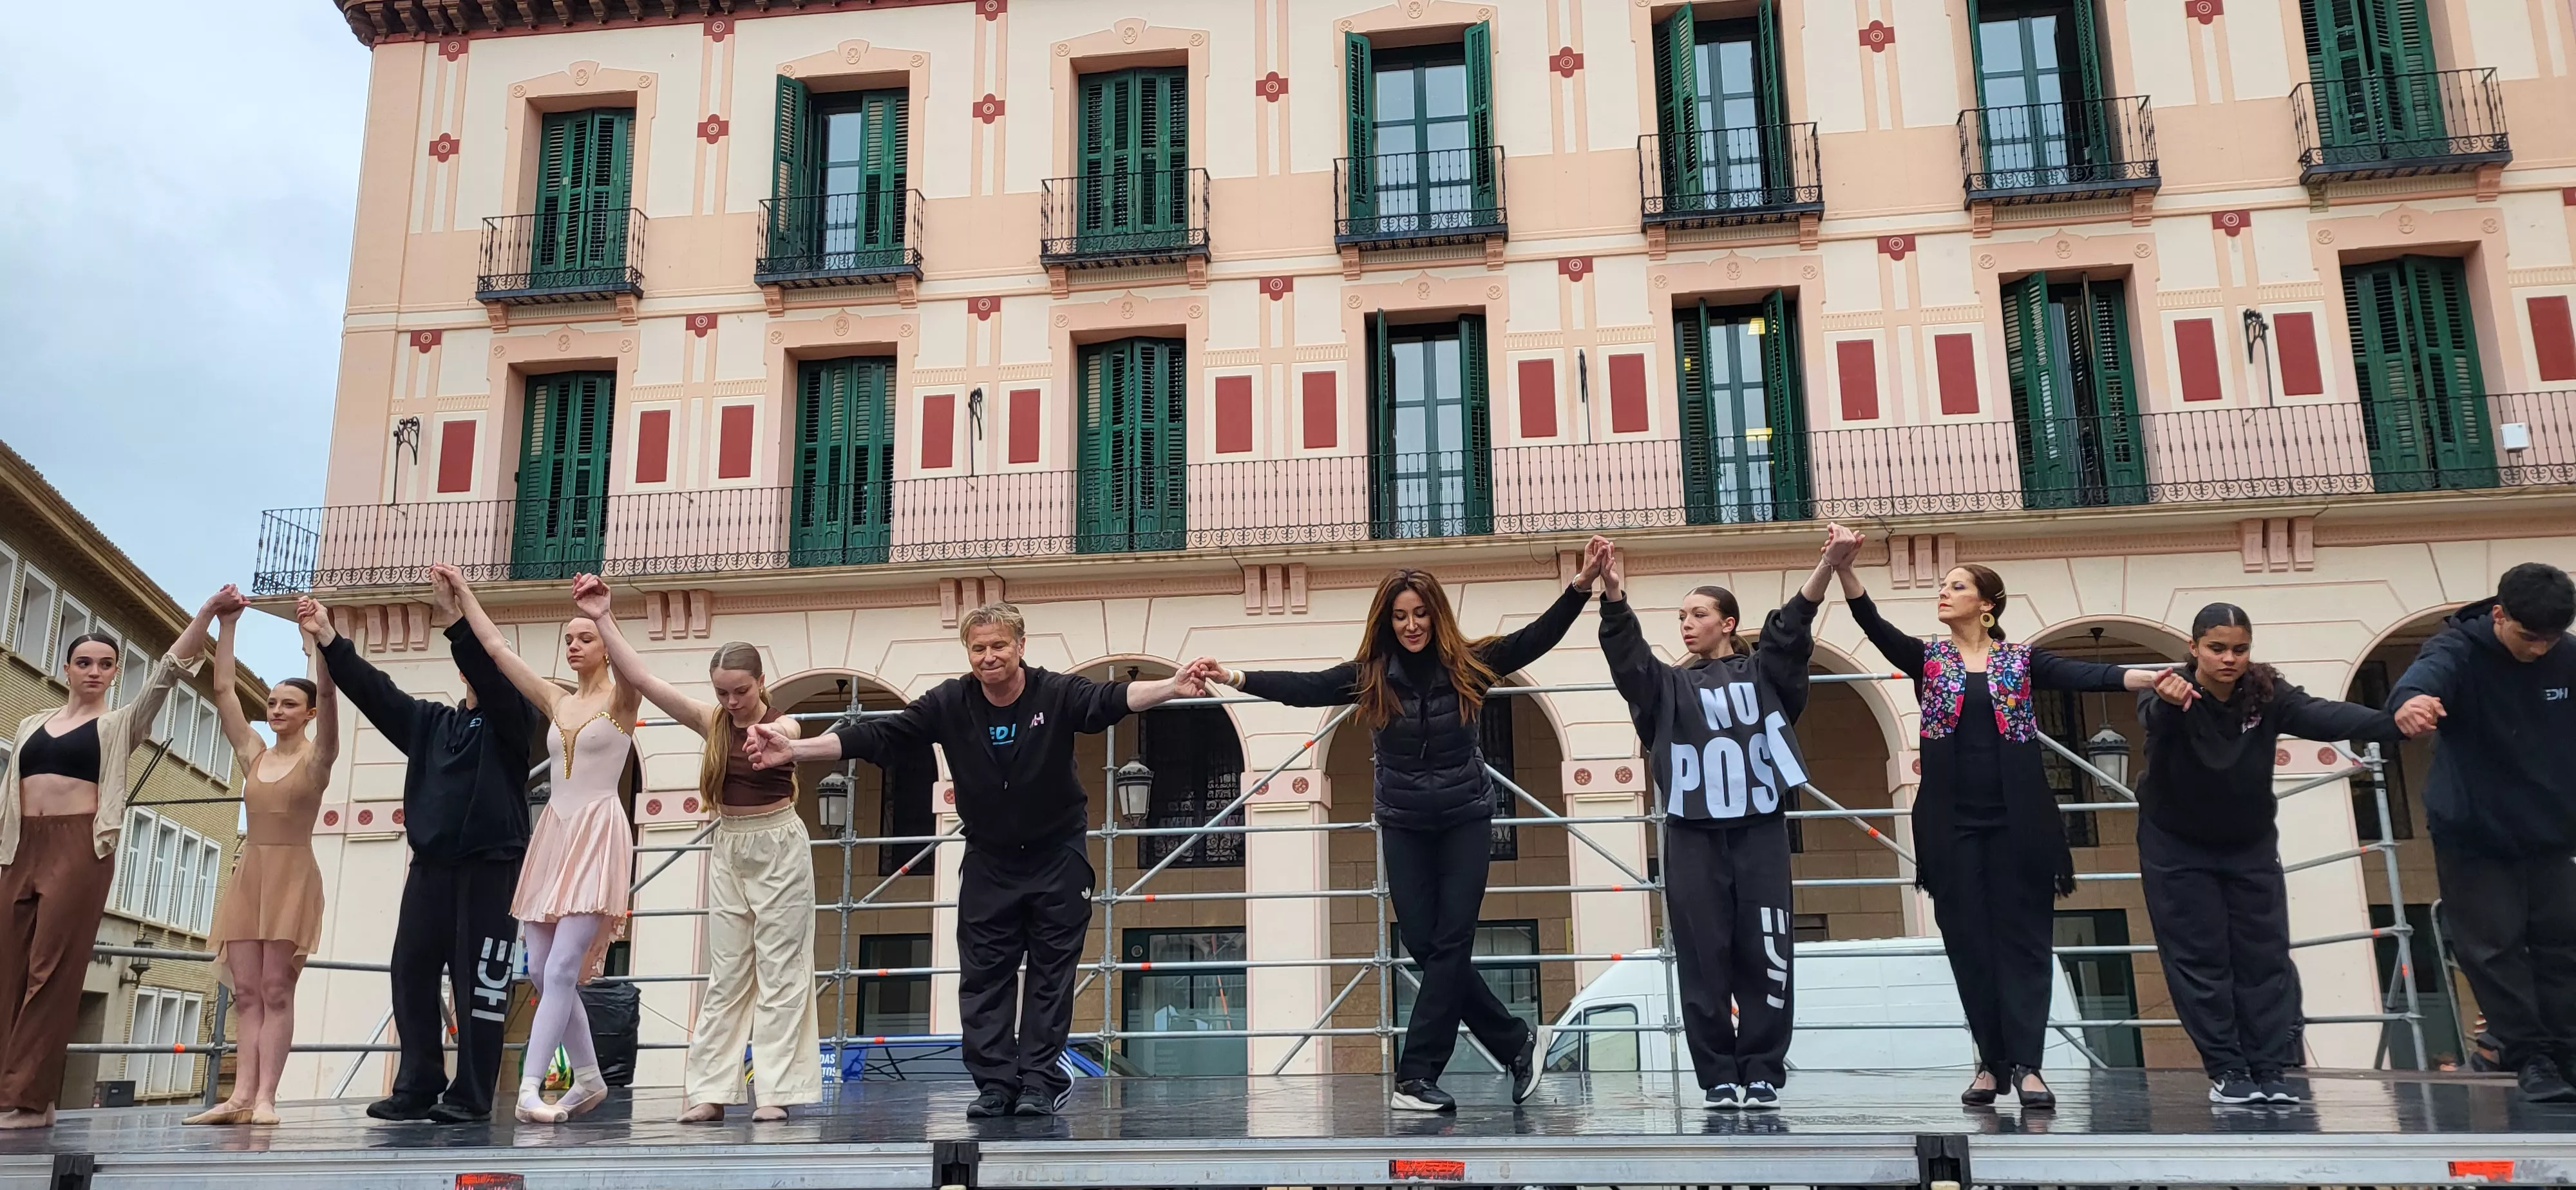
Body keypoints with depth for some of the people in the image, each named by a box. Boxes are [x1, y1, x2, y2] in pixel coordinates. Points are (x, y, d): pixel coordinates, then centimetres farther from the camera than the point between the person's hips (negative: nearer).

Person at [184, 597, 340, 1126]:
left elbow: (328, 692, -15)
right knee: (247, 991, -1)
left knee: (275, 989, -7)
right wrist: (227, 627, 3)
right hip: (247, 874, 5)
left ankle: (266, 1097, -9)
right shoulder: (253, 754, 11)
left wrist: (316, 635, -23)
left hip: (293, 876, -5)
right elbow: (223, 691, 7)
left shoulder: (318, 756, -1)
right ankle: (242, 1097, -6)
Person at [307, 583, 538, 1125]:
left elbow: (490, 673, -16)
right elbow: (374, 690, 8)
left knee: (479, 981, -5)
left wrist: (455, 619, -29)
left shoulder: (512, 719, 2)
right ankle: (417, 1088, 9)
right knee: (412, 973, 2)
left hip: (491, 865, -5)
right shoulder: (430, 721, 17)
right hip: (431, 864, 6)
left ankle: (471, 1096, -1)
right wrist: (329, 639, -3)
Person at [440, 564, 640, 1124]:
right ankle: (589, 1077, 16)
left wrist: (602, 616, -39)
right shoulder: (556, 701, 15)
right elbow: (497, 647, 16)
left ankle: (530, 1087, -18)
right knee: (542, 970, 4)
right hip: (554, 835, 7)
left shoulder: (621, 699, 0)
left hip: (598, 836, -7)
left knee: (561, 968, -15)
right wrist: (462, 592, 16)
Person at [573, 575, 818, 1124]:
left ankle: (776, 1091, 0)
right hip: (728, 849, 4)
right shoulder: (712, 722, -1)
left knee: (779, 971, -2)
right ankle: (709, 1091, 6)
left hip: (779, 847, -4)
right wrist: (603, 619, -15)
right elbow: (641, 678, -8)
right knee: (725, 975, 5)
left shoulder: (783, 725, -11)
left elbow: (787, 740, -37)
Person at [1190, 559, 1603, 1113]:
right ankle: (1515, 1042, 19)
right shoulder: (1370, 675, -5)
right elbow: (1304, 688, -11)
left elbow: (1536, 638, -13)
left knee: (1449, 945, -6)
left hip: (1465, 820, -2)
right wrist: (1235, 678, -23)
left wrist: (1581, 586, -24)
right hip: (1404, 826, 2)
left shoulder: (1467, 664, -7)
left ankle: (1417, 1077, -3)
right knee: (1423, 946, 1)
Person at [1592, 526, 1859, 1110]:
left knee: (1764, 957, -1)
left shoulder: (1763, 674, 13)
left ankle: (1763, 1075, 7)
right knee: (1704, 961, -1)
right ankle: (1718, 1078, 6)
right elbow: (1626, 652, -3)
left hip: (1760, 830, -1)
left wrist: (1830, 564, -20)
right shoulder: (1670, 686, 14)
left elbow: (1792, 625, -3)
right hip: (1693, 836, 1)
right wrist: (1613, 594, -22)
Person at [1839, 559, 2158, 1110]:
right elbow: (1873, 625, -7)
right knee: (1969, 940, 4)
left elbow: (2086, 675, -8)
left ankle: (2027, 1064, 1)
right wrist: (1845, 569, -23)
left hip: (2017, 820, -1)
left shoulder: (2021, 660, 5)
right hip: (1954, 824, 1)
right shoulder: (1928, 659, 6)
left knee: (2022, 936, 0)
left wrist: (2151, 678, -25)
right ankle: (1991, 1063, 12)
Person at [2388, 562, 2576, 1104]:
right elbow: (2426, 675, -43)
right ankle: (2531, 1058, 9)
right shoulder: (2459, 652, -19)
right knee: (2496, 948, -1)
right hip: (2473, 835, -4)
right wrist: (2412, 699, -67)